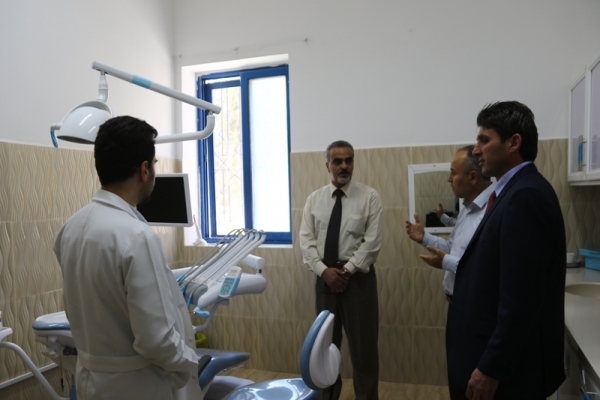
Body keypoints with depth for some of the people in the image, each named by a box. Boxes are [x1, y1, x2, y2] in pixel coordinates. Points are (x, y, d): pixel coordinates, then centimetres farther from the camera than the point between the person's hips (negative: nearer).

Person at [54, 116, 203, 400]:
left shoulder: (72, 227, -3)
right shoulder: (137, 236, -28)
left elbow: (77, 308, 9)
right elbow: (155, 338, -26)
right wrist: (190, 361, -9)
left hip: (91, 376, 7)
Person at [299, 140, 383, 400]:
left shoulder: (369, 197, -3)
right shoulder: (315, 199, 5)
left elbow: (372, 242, -9)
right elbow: (306, 240, 0)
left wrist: (346, 270, -14)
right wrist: (324, 271, -12)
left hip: (358, 276, -3)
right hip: (324, 277, 3)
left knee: (363, 345, 5)